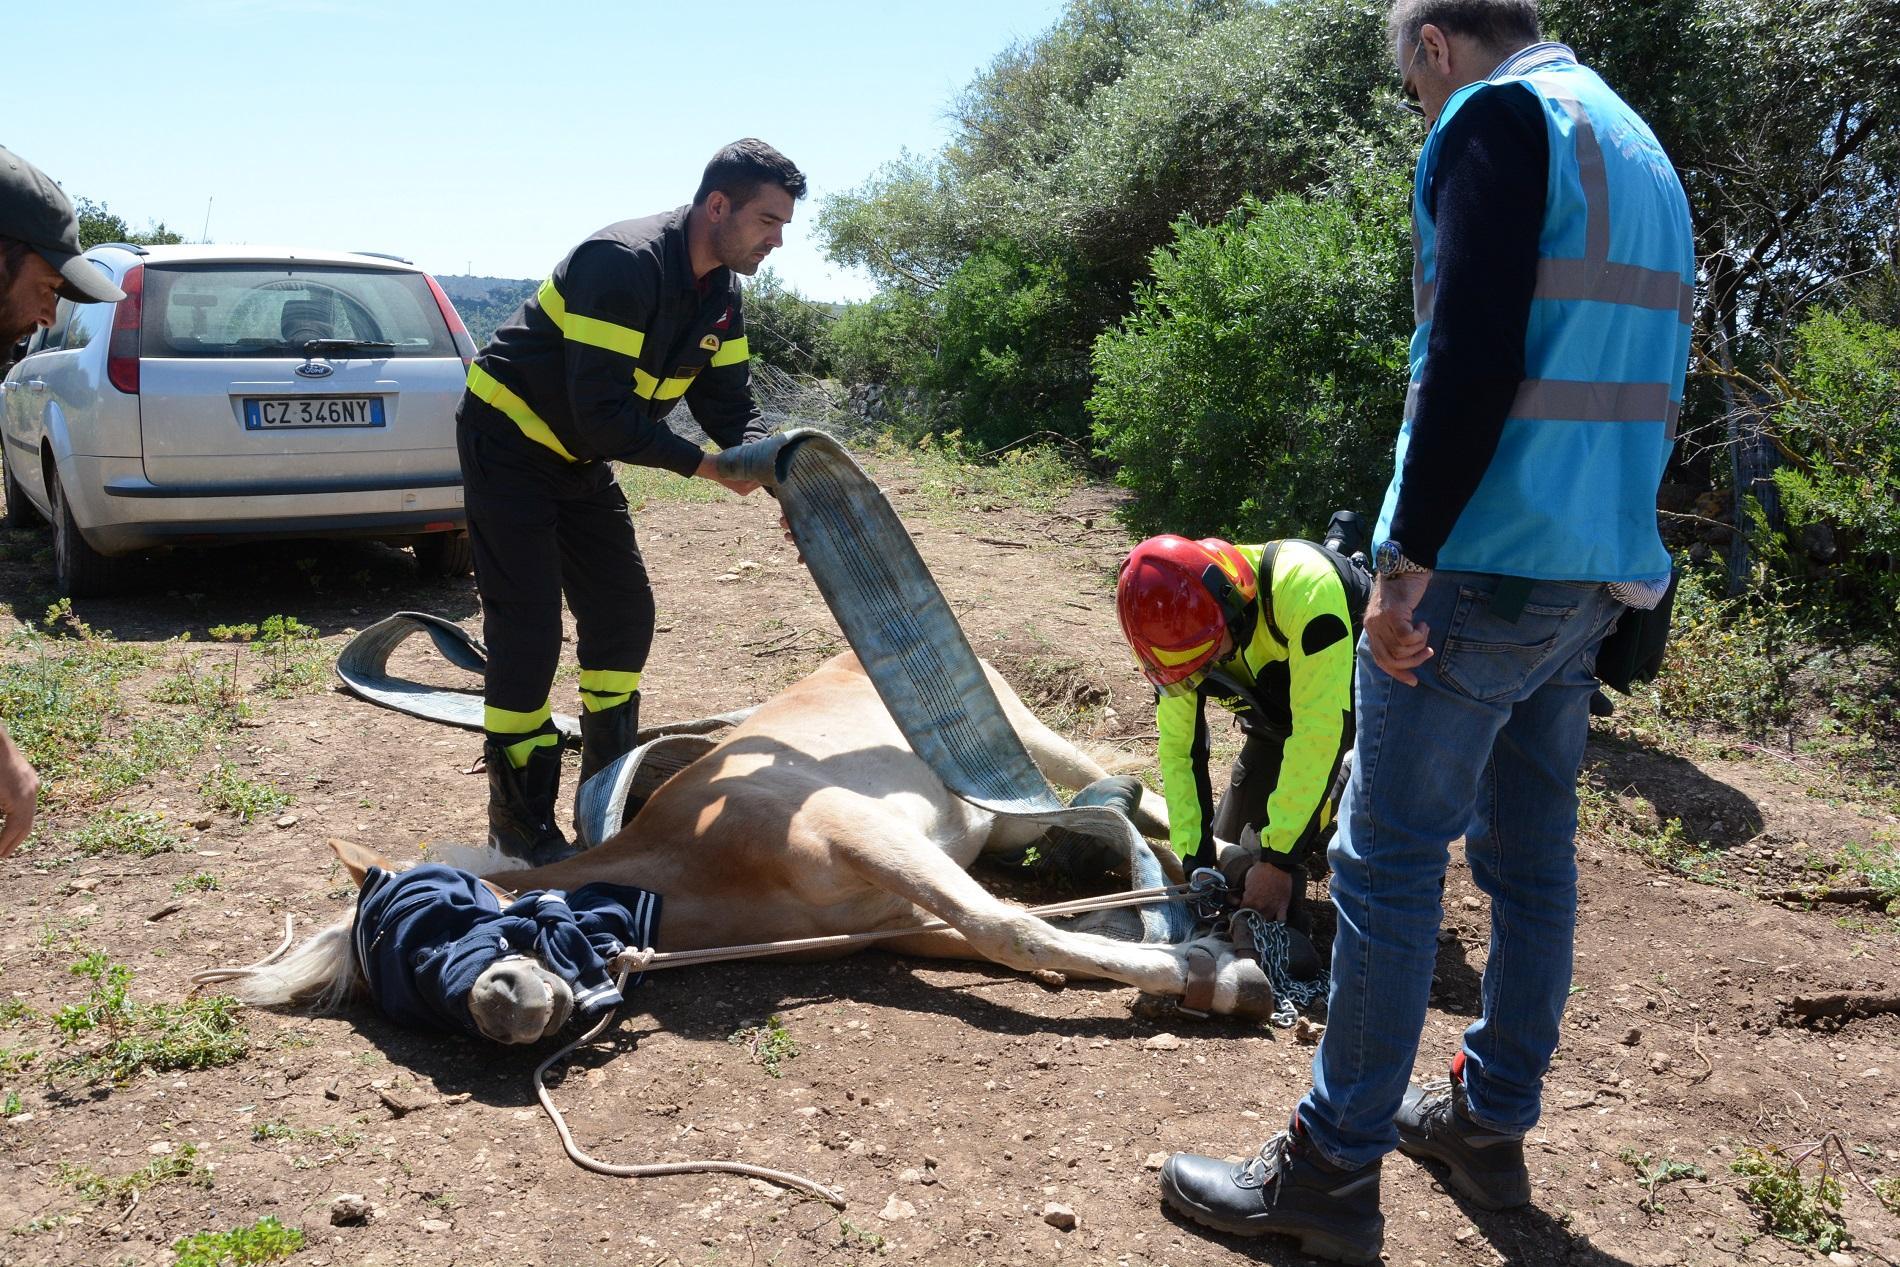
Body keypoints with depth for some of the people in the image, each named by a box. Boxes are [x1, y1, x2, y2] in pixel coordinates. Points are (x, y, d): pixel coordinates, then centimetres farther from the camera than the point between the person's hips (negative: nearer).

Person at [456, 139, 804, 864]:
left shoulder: (721, 295, 0)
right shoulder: (625, 264, -28)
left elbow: (731, 405, 1)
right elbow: (602, 411, -33)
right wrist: (705, 465, -29)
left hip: (581, 459, 9)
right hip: (508, 442, -9)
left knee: (624, 614, 7)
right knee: (527, 629, -10)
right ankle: (520, 827, 3)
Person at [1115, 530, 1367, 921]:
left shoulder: (1301, 586, -41)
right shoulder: (1177, 631, -21)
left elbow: (1319, 730, -40)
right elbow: (1179, 749, -11)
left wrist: (1278, 858, -37)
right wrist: (1195, 857, -19)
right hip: (1277, 710, 6)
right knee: (1231, 856, 5)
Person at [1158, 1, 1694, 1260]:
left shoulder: (1497, 118, -8)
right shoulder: (1641, 147, 20)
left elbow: (1472, 357, -20)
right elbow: (1644, 374, 20)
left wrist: (1410, 561, -19)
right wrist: (1613, 540, 21)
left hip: (1489, 565, -9)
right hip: (1600, 568, 9)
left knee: (1389, 860, -4)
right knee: (1534, 853, 15)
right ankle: (1492, 1121, 28)